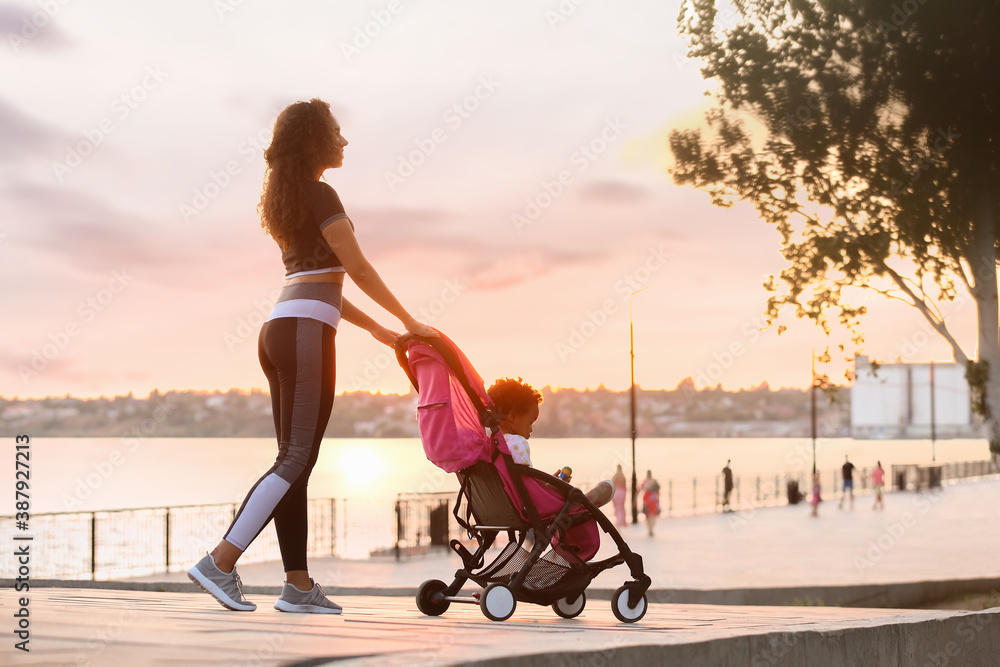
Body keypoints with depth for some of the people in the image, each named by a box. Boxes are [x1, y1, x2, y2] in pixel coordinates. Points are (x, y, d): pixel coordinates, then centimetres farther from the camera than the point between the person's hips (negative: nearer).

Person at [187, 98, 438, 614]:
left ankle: (298, 585, 6)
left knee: (294, 460, 6)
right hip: (306, 333, -9)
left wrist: (374, 328, 26)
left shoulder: (286, 199, 23)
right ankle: (220, 562, -16)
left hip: (278, 331, 9)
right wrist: (410, 322, -1)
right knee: (297, 459, -10)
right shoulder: (319, 195, -5)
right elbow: (357, 268, -9)